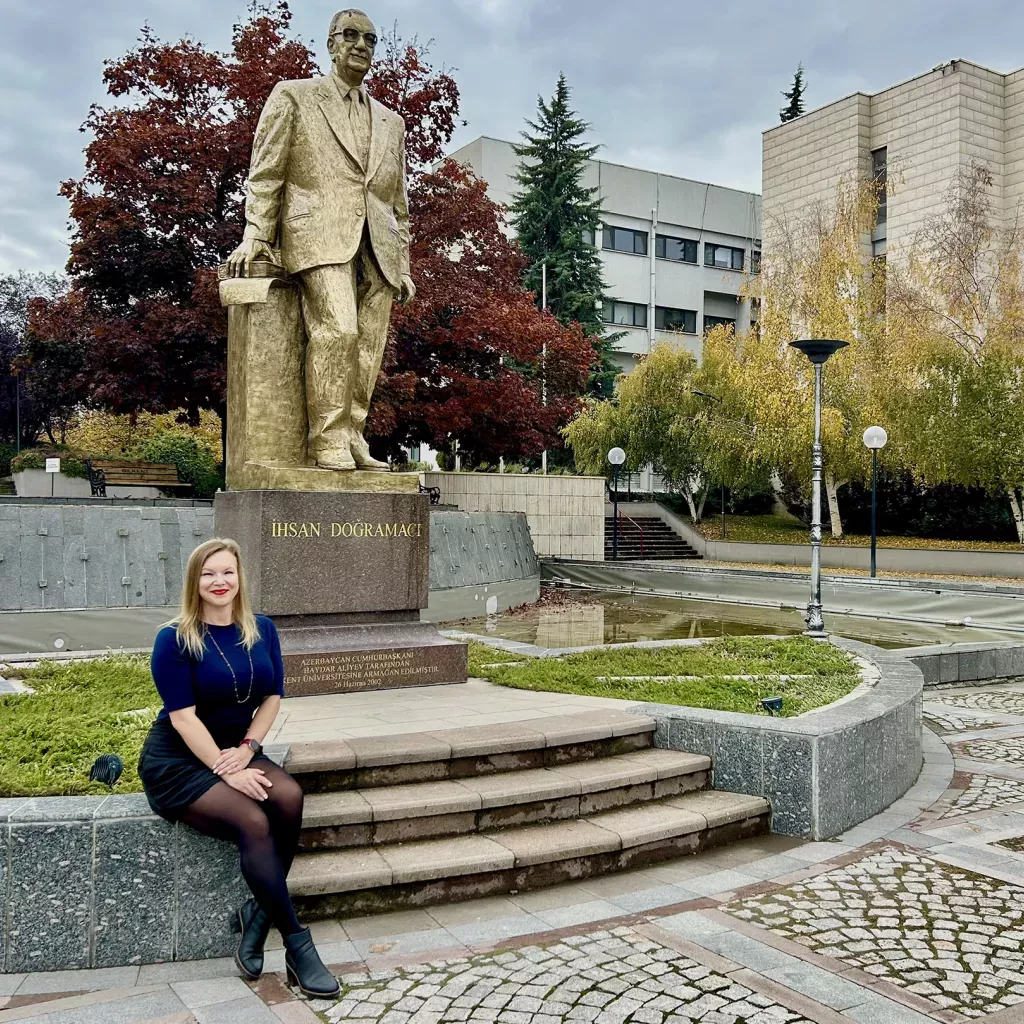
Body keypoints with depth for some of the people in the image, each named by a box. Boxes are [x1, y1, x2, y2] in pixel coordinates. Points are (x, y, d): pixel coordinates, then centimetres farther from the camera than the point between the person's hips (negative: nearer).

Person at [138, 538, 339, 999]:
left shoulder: (261, 630, 3)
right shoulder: (174, 639, -11)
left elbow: (273, 696, 7)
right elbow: (183, 717, -16)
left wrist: (247, 748, -9)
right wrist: (225, 770, -22)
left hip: (236, 748, 5)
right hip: (178, 760, -5)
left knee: (289, 796, -27)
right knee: (253, 822, -29)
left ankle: (258, 912, -12)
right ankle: (297, 947, -20)